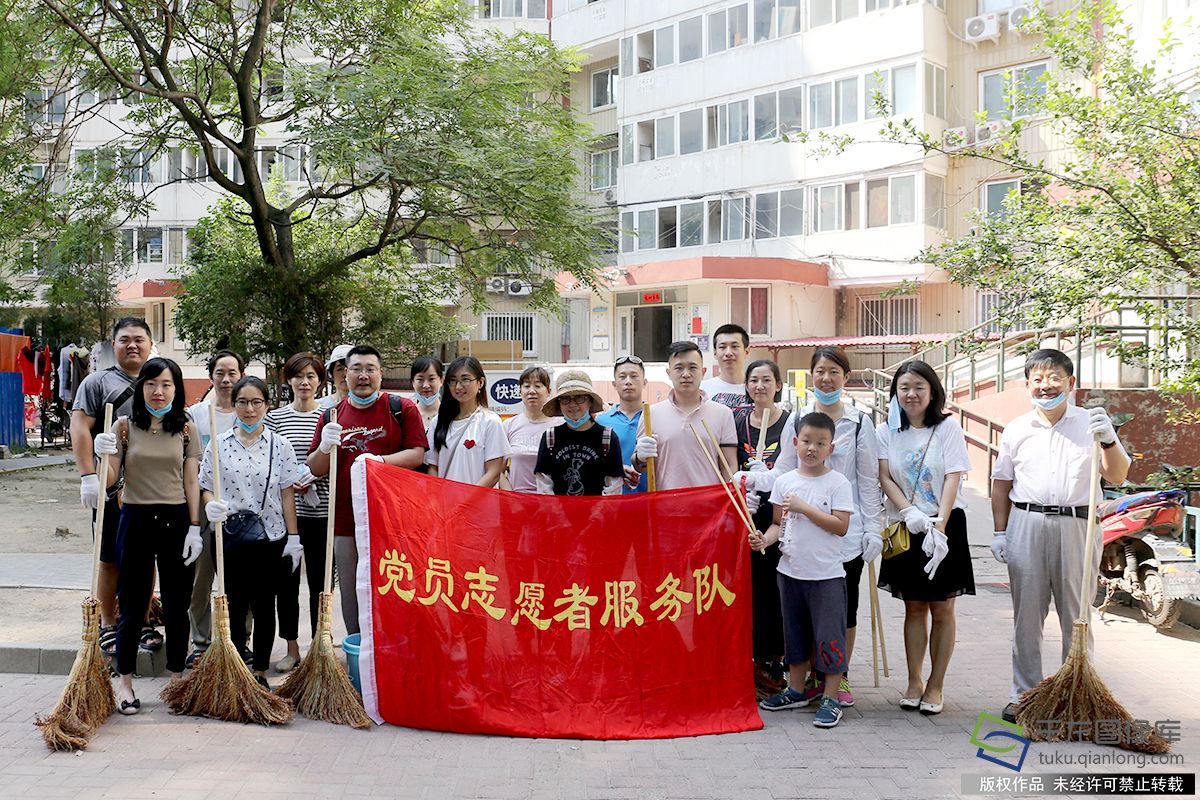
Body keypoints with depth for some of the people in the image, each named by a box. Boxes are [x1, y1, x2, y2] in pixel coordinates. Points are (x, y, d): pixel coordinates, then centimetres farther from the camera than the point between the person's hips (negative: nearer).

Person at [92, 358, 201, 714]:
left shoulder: (186, 431, 4)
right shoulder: (124, 427, 1)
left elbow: (191, 482, 3)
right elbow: (110, 480, 1)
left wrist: (194, 528, -3)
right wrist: (104, 456, -19)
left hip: (176, 522, 1)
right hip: (135, 520, -1)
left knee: (176, 606, 7)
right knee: (132, 605, 4)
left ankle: (176, 680, 19)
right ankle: (125, 682, 15)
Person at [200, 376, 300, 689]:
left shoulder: (280, 446, 1)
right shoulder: (219, 444, 3)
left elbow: (287, 493, 1)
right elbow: (206, 486, 7)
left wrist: (293, 538, -2)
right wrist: (212, 505, -16)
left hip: (270, 537, 0)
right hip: (230, 537, 0)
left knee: (264, 606, 7)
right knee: (233, 605, 3)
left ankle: (260, 672, 17)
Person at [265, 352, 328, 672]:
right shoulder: (275, 417, 6)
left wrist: (313, 476, -15)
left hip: (320, 512, -1)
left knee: (320, 580, 4)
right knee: (286, 580, 7)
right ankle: (292, 648, 18)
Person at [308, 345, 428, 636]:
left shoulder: (402, 409, 2)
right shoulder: (331, 415, 12)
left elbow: (417, 454, -4)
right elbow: (315, 470, 10)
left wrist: (380, 460, -19)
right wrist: (325, 448, -11)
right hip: (346, 519, 3)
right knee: (350, 594, 8)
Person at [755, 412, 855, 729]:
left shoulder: (838, 483, -7)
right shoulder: (784, 481, 5)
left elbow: (841, 526, -16)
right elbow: (778, 523, 11)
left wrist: (804, 507, -19)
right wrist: (765, 539, -10)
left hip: (826, 574, -5)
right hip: (790, 570, 5)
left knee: (828, 637, -1)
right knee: (794, 633, 16)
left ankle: (831, 699, 8)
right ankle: (796, 691, 29)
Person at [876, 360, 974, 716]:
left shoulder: (948, 428, -3)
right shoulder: (887, 431, 4)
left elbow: (953, 479, -10)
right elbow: (885, 477, -2)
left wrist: (939, 526, -20)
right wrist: (910, 512, -19)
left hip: (945, 525, -2)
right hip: (905, 527, 2)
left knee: (942, 608, 4)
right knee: (914, 607, 9)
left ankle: (936, 685, 13)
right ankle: (914, 682, 17)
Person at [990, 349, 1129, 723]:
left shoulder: (1090, 424, 4)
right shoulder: (1016, 429, 8)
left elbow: (1117, 477, -1)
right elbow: (1001, 484, 12)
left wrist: (1108, 440, -17)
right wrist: (1000, 532, 6)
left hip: (1076, 526, -1)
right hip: (1026, 525, 1)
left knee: (1076, 615, 6)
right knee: (1026, 615, 6)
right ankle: (1023, 694, 15)